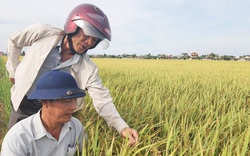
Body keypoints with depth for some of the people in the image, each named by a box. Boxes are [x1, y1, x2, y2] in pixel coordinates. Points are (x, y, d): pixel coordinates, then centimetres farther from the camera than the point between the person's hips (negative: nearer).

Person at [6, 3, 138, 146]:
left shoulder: (88, 69, -18)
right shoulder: (43, 33, -19)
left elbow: (102, 100, -19)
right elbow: (14, 41, 1)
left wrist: (122, 127, -33)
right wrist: (13, 70, 6)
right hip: (23, 105, 1)